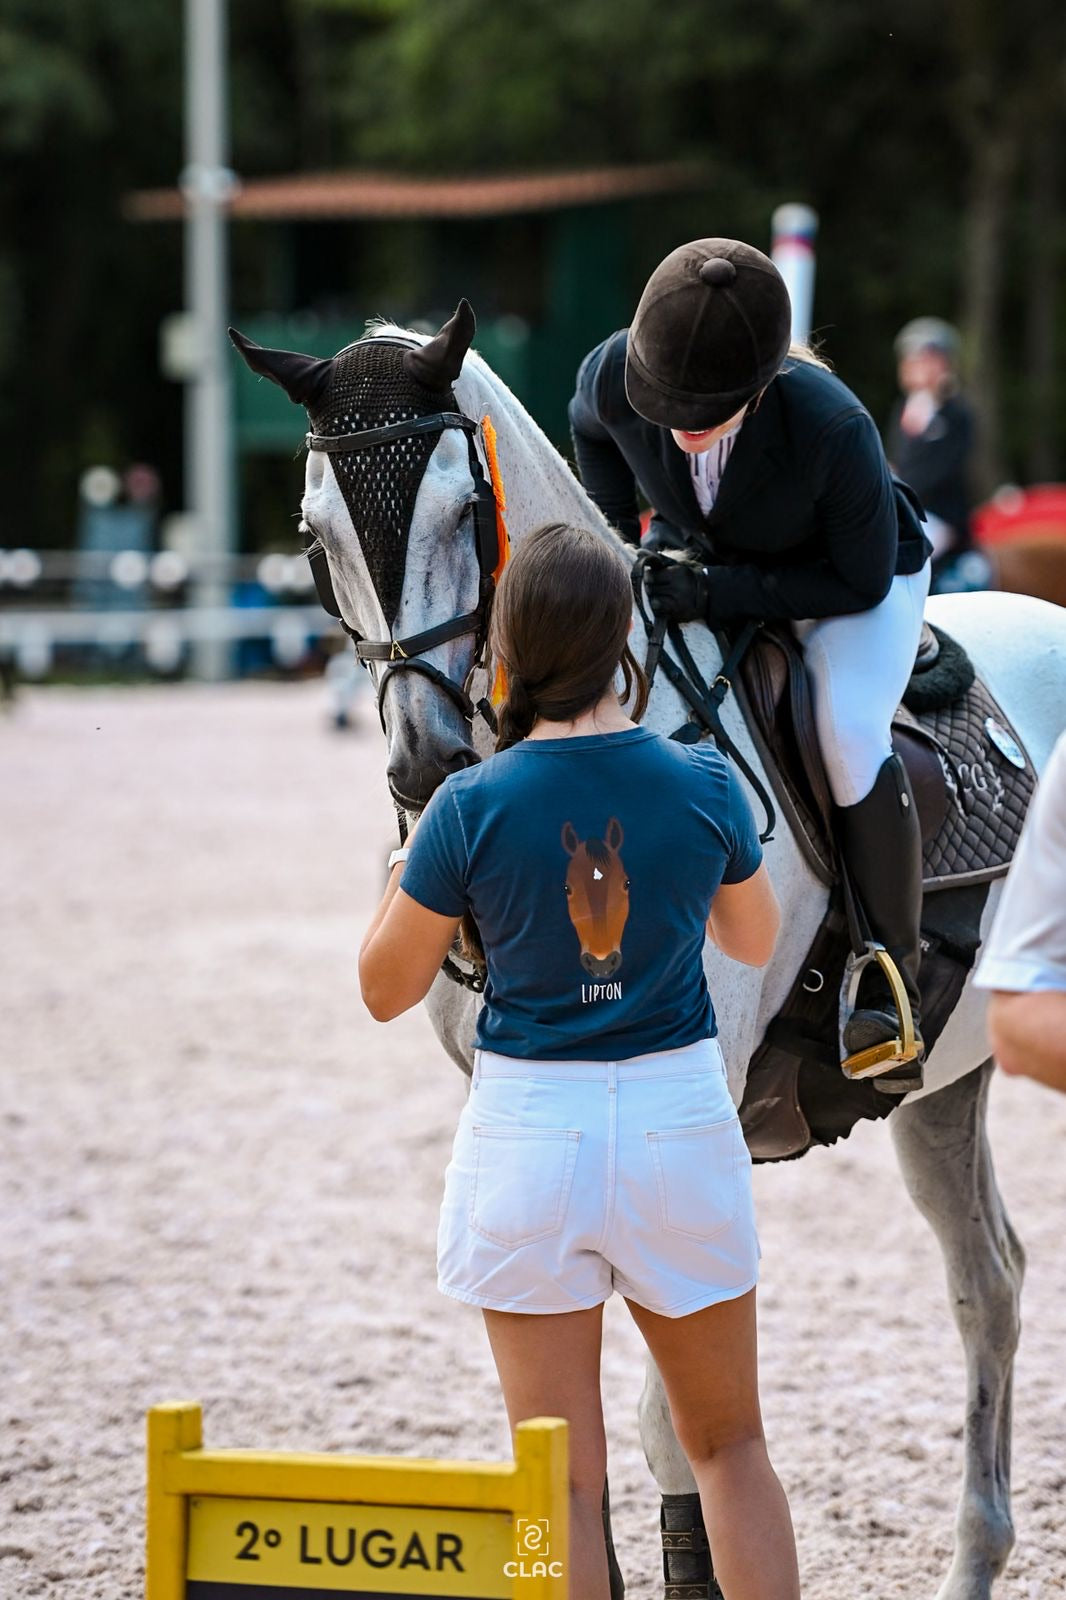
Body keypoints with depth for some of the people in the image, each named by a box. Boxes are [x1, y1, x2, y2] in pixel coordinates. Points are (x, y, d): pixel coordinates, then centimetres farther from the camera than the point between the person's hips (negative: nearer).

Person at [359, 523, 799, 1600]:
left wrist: (402, 871, 15)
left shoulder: (473, 806, -12)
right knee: (729, 1443, 18)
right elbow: (754, 942, 12)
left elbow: (386, 988, -1)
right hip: (681, 1115, 1)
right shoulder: (704, 786, -7)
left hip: (530, 1129, -1)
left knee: (563, 1476, 5)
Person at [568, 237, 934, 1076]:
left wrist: (724, 591, -36)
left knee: (848, 733, -30)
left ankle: (892, 985, -17)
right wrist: (621, 533, -10)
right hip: (704, 561, 5)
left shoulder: (834, 430, -41)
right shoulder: (612, 378, -30)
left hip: (857, 579, -5)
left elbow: (860, 580, -27)